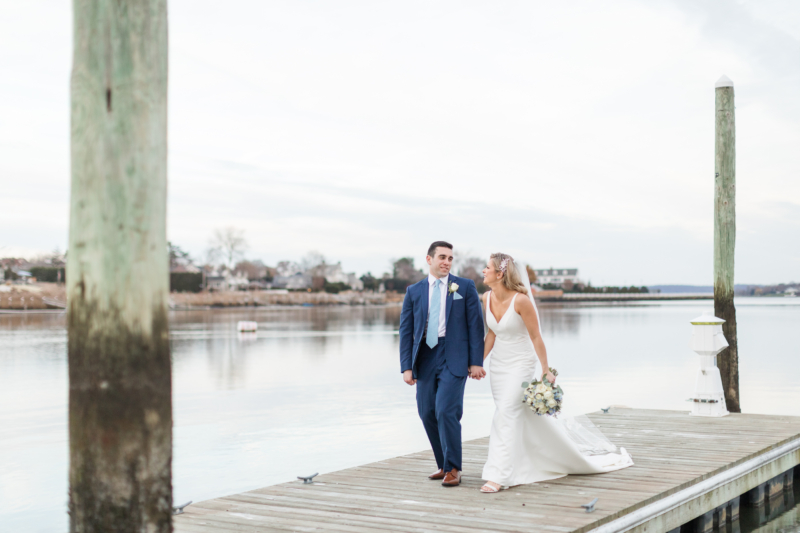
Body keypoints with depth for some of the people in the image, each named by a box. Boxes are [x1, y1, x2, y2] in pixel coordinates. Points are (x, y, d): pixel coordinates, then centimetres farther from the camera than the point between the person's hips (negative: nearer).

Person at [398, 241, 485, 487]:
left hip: (454, 358, -3)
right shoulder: (414, 291, 10)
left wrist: (476, 362, -6)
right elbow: (406, 331, 8)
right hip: (425, 358, 4)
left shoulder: (465, 287, 4)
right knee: (427, 414, 5)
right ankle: (444, 465, 22)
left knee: (446, 411, -13)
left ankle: (453, 469, -1)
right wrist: (407, 366, 0)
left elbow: (475, 325, 1)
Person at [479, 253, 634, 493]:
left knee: (505, 414, -14)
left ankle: (498, 476, -12)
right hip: (498, 364, 6)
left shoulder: (520, 300, -21)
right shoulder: (487, 298, -2)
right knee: (522, 417, 15)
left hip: (521, 363, -6)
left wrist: (545, 370, -12)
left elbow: (535, 336, -16)